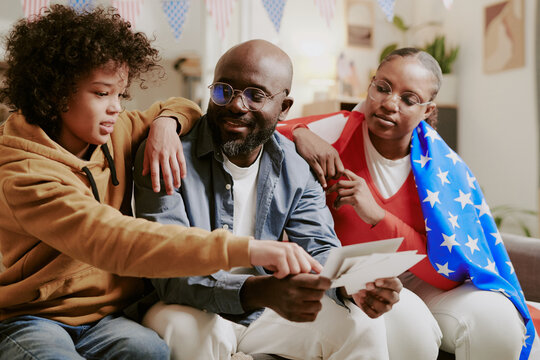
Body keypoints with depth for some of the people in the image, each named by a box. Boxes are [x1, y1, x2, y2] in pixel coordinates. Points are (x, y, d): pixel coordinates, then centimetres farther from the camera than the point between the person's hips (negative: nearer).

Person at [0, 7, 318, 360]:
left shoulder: (114, 135, 3)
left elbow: (184, 107, 21)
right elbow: (114, 241, -36)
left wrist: (165, 122, -6)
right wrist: (244, 249, -44)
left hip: (104, 317, 5)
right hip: (31, 320, -4)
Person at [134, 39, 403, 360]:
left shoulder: (296, 168, -5)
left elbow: (320, 250, -5)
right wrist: (261, 291, -47)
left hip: (263, 309, 3)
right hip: (191, 311, -3)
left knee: (363, 324, -9)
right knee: (186, 330, -36)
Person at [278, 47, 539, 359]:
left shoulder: (446, 169, -8)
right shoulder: (339, 131, -8)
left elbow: (450, 273, -14)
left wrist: (377, 216, -23)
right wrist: (298, 133, -26)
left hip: (420, 284, 3)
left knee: (496, 317, -23)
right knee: (410, 328, -34)